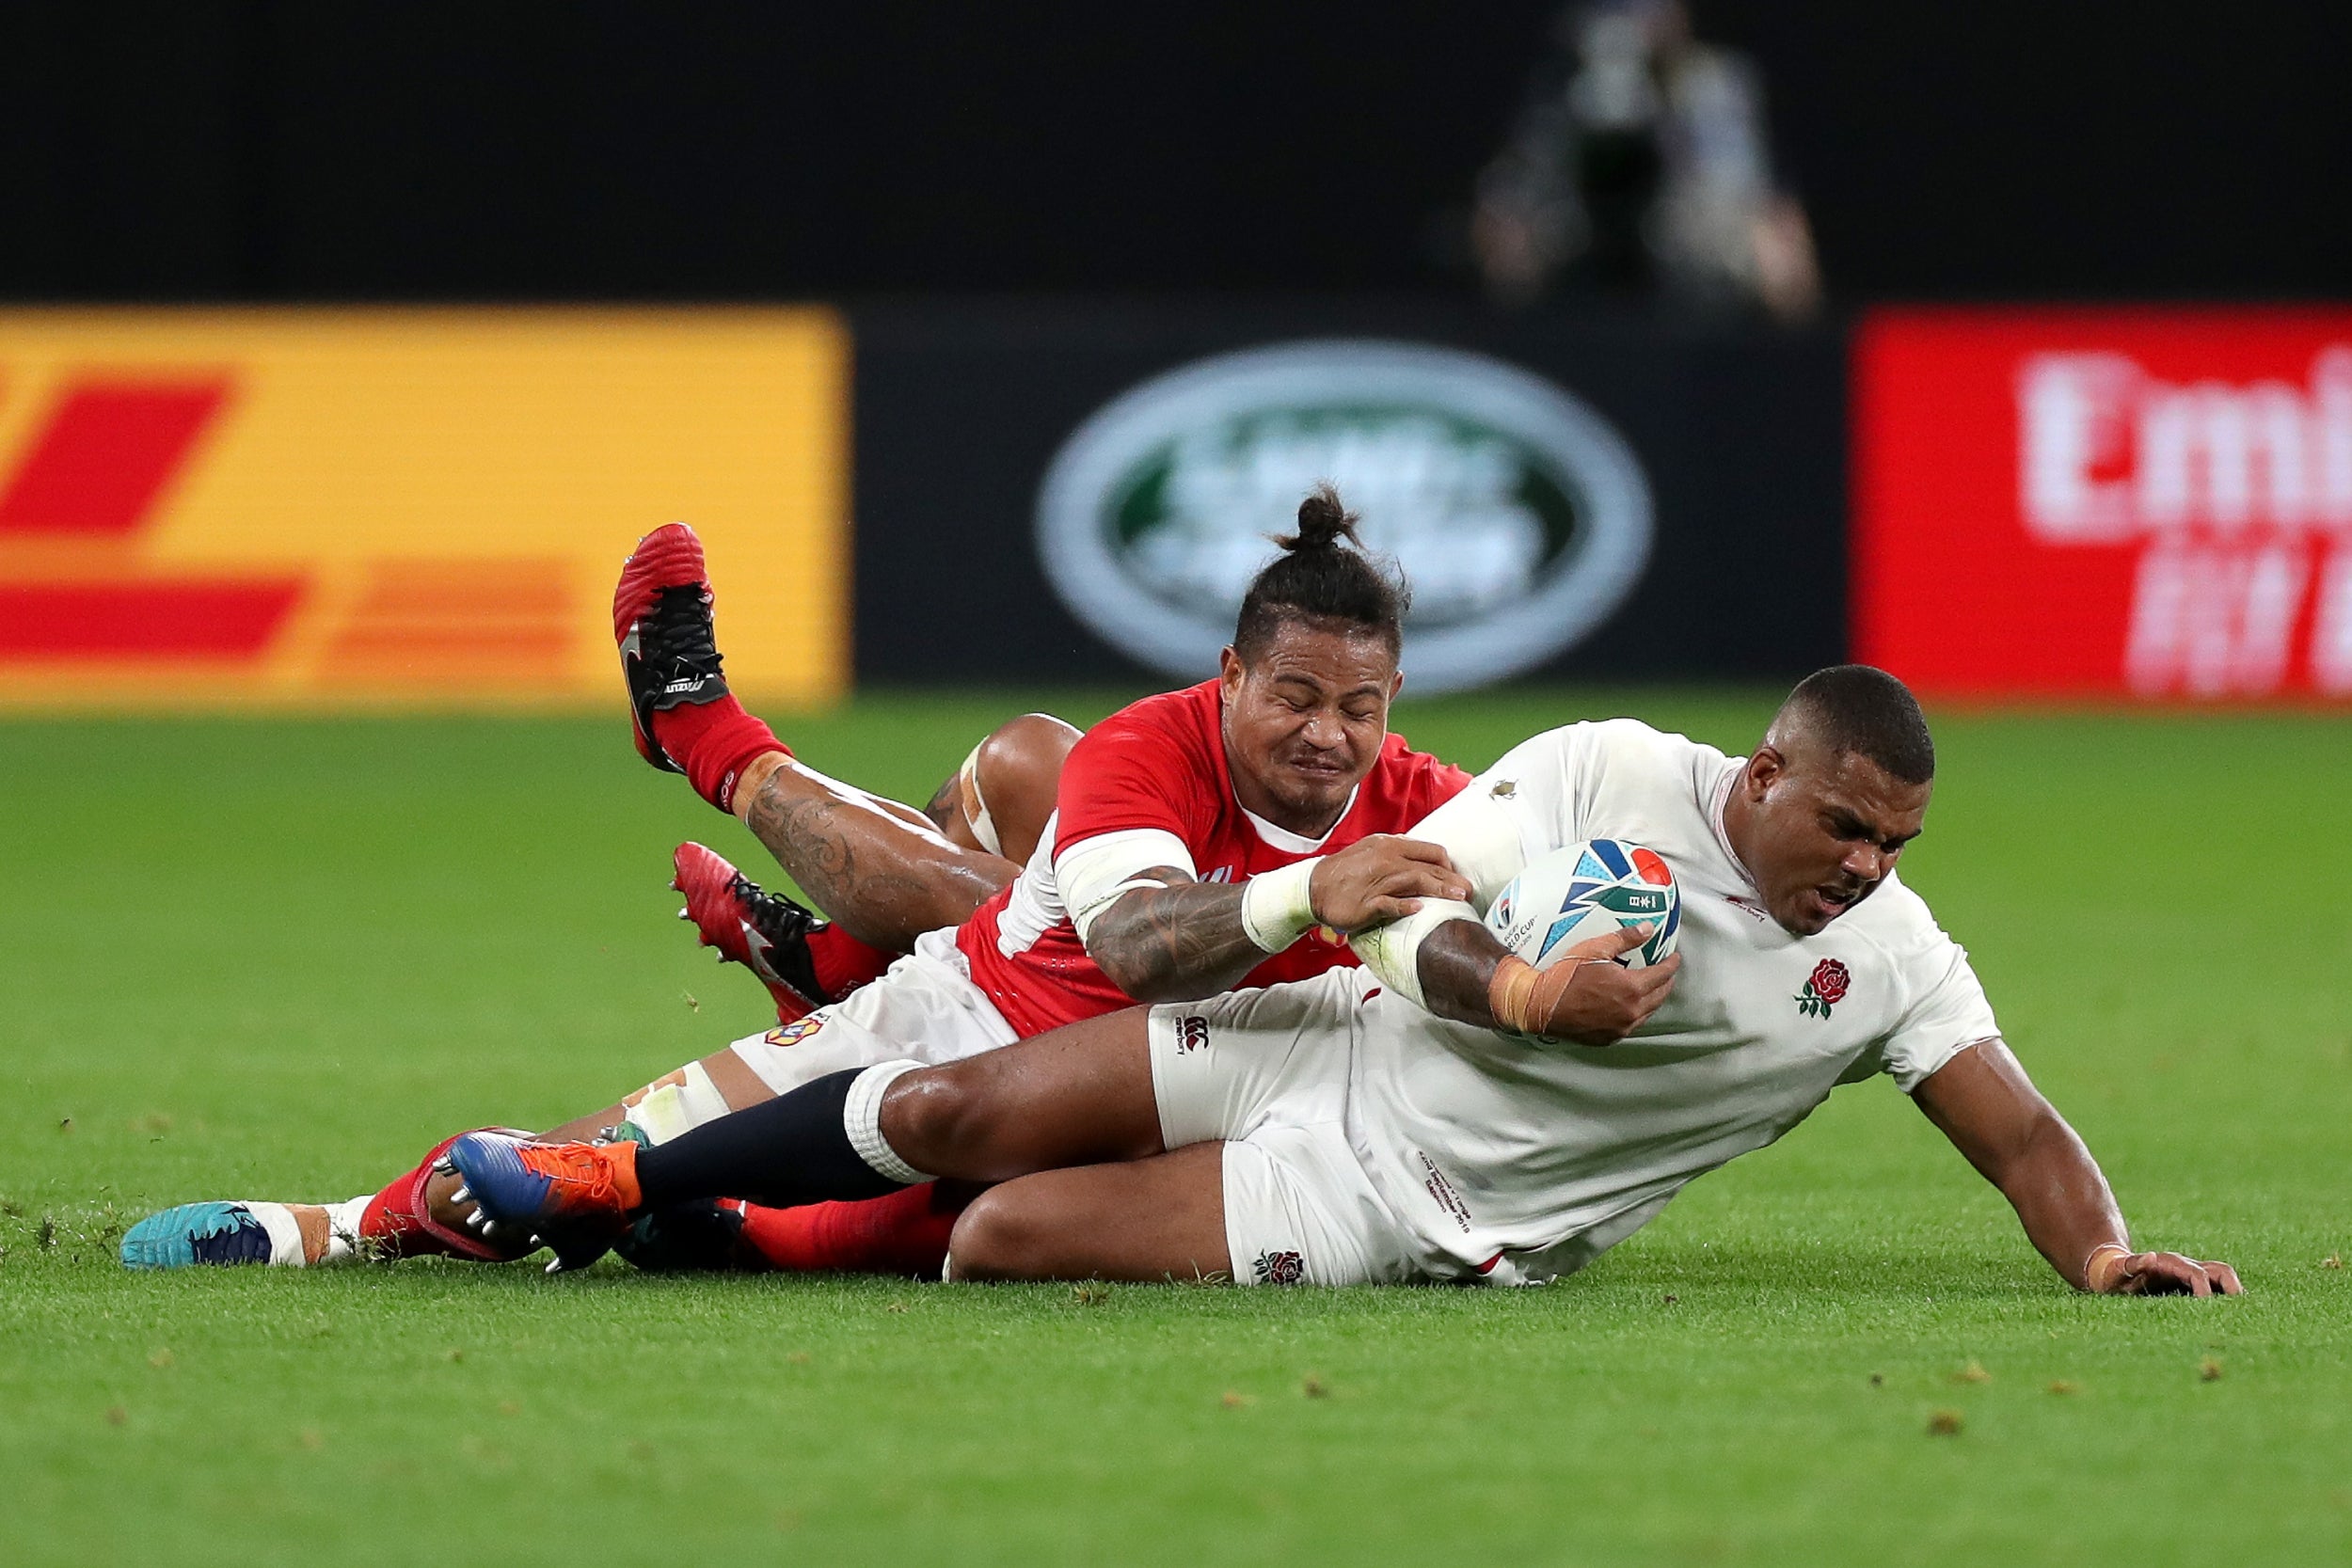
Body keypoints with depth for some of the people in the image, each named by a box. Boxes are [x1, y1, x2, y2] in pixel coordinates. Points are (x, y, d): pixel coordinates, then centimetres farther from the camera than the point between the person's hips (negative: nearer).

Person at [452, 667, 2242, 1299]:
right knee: (965, 1112, -10)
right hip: (1344, 1039, 1)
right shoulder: (1611, 772, -9)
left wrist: (2108, 1257, -26)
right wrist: (1517, 991, -28)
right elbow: (1403, 903, -8)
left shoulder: (1887, 957, -8)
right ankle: (610, 1186, 13)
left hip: (1418, 1210, -1)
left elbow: (2017, 1128, -6)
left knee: (1009, 1240, -18)